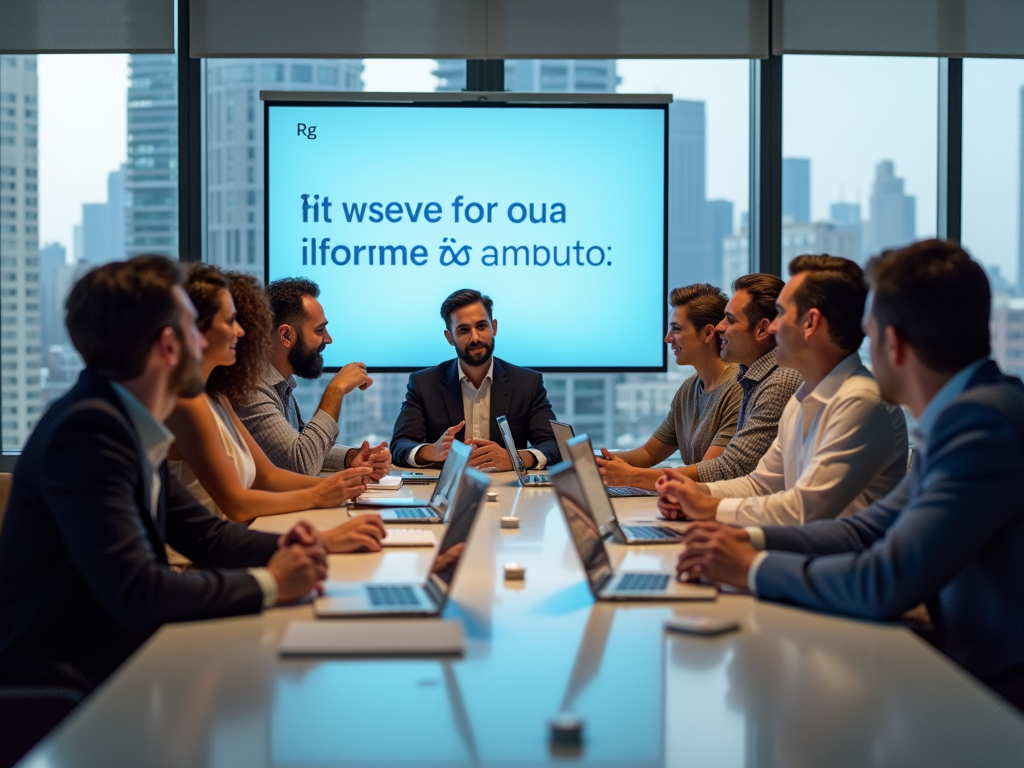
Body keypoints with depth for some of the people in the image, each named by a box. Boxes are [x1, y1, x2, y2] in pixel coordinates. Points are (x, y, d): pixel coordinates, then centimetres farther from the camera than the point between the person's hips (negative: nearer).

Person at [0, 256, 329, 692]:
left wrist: (281, 549, -2)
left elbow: (203, 532, 17)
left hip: (115, 664, 8)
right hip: (57, 689, -8)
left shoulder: (132, 425, 5)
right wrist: (269, 583, -17)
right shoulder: (88, 431, -21)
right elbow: (134, 592, -27)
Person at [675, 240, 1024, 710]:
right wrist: (751, 540, 2)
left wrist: (755, 568, -10)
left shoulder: (984, 420, -22)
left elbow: (887, 584, -24)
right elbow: (868, 530, 16)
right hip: (965, 671, 8)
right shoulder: (962, 413, 9)